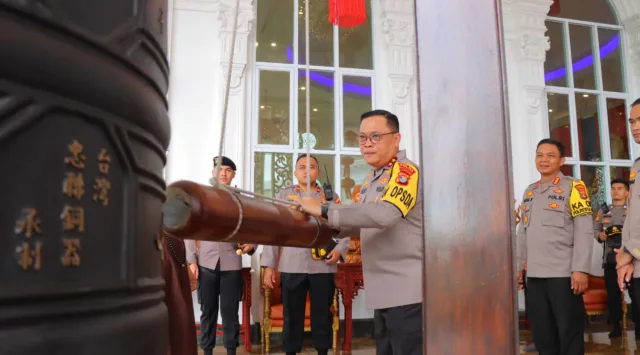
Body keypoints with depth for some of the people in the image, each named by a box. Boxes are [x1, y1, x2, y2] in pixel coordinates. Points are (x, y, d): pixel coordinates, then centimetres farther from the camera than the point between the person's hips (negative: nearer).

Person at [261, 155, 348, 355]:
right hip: (291, 267, 0)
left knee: (323, 315, 7)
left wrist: (340, 249, -10)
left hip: (323, 267, 0)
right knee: (292, 315, 7)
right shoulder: (284, 195, 8)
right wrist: (269, 265, -1)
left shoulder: (331, 196, 10)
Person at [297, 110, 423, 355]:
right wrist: (331, 227, 3)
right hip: (383, 292, 9)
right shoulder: (370, 180, 14)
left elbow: (384, 214, -31)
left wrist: (324, 211, -28)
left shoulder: (406, 172, -14)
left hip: (407, 291, -9)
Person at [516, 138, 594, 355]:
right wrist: (518, 265, 15)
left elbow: (584, 231, -9)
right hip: (534, 274, 6)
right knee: (541, 333, 11)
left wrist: (580, 269, -16)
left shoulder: (573, 187, -2)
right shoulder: (529, 191, 16)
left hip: (563, 273, -5)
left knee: (569, 333, 2)